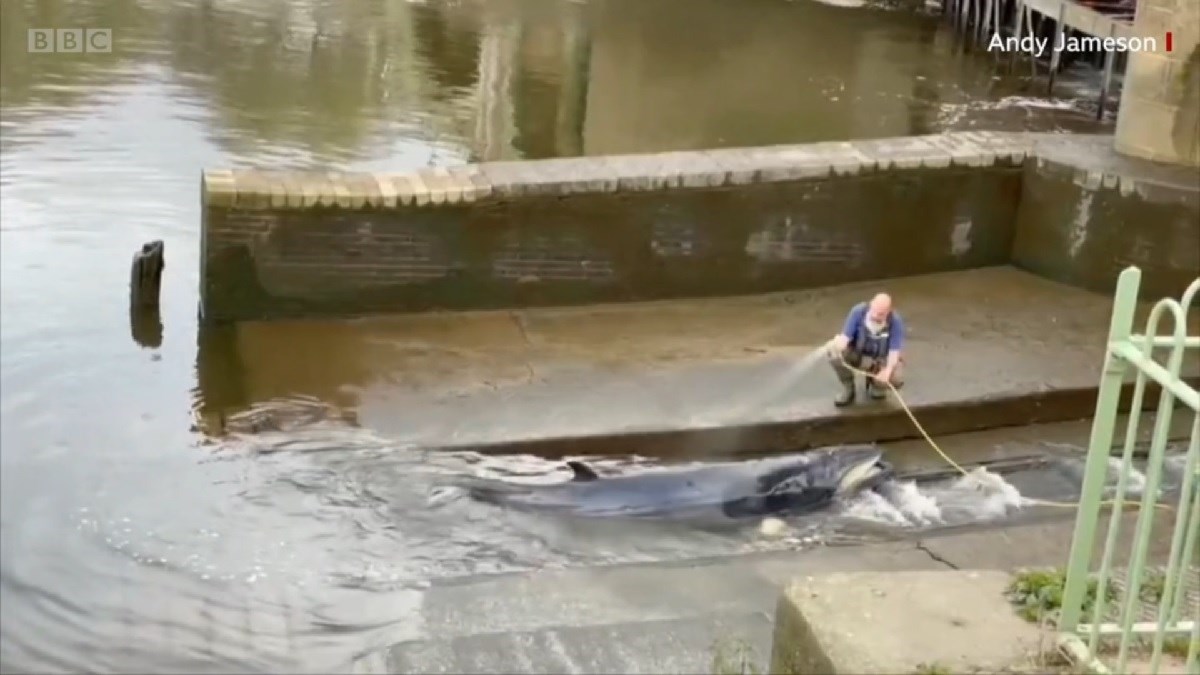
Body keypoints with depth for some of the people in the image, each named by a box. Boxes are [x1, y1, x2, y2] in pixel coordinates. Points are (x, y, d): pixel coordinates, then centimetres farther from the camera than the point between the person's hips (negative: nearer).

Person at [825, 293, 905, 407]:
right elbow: (846, 335, -22)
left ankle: (876, 383, 9)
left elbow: (895, 350, -23)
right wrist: (839, 343, -47)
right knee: (834, 350, -29)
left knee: (895, 379, -31)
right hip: (857, 355, 1)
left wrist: (888, 370, -41)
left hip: (882, 361, -1)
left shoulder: (895, 321, -25)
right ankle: (848, 389, -4)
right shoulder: (858, 311, -22)